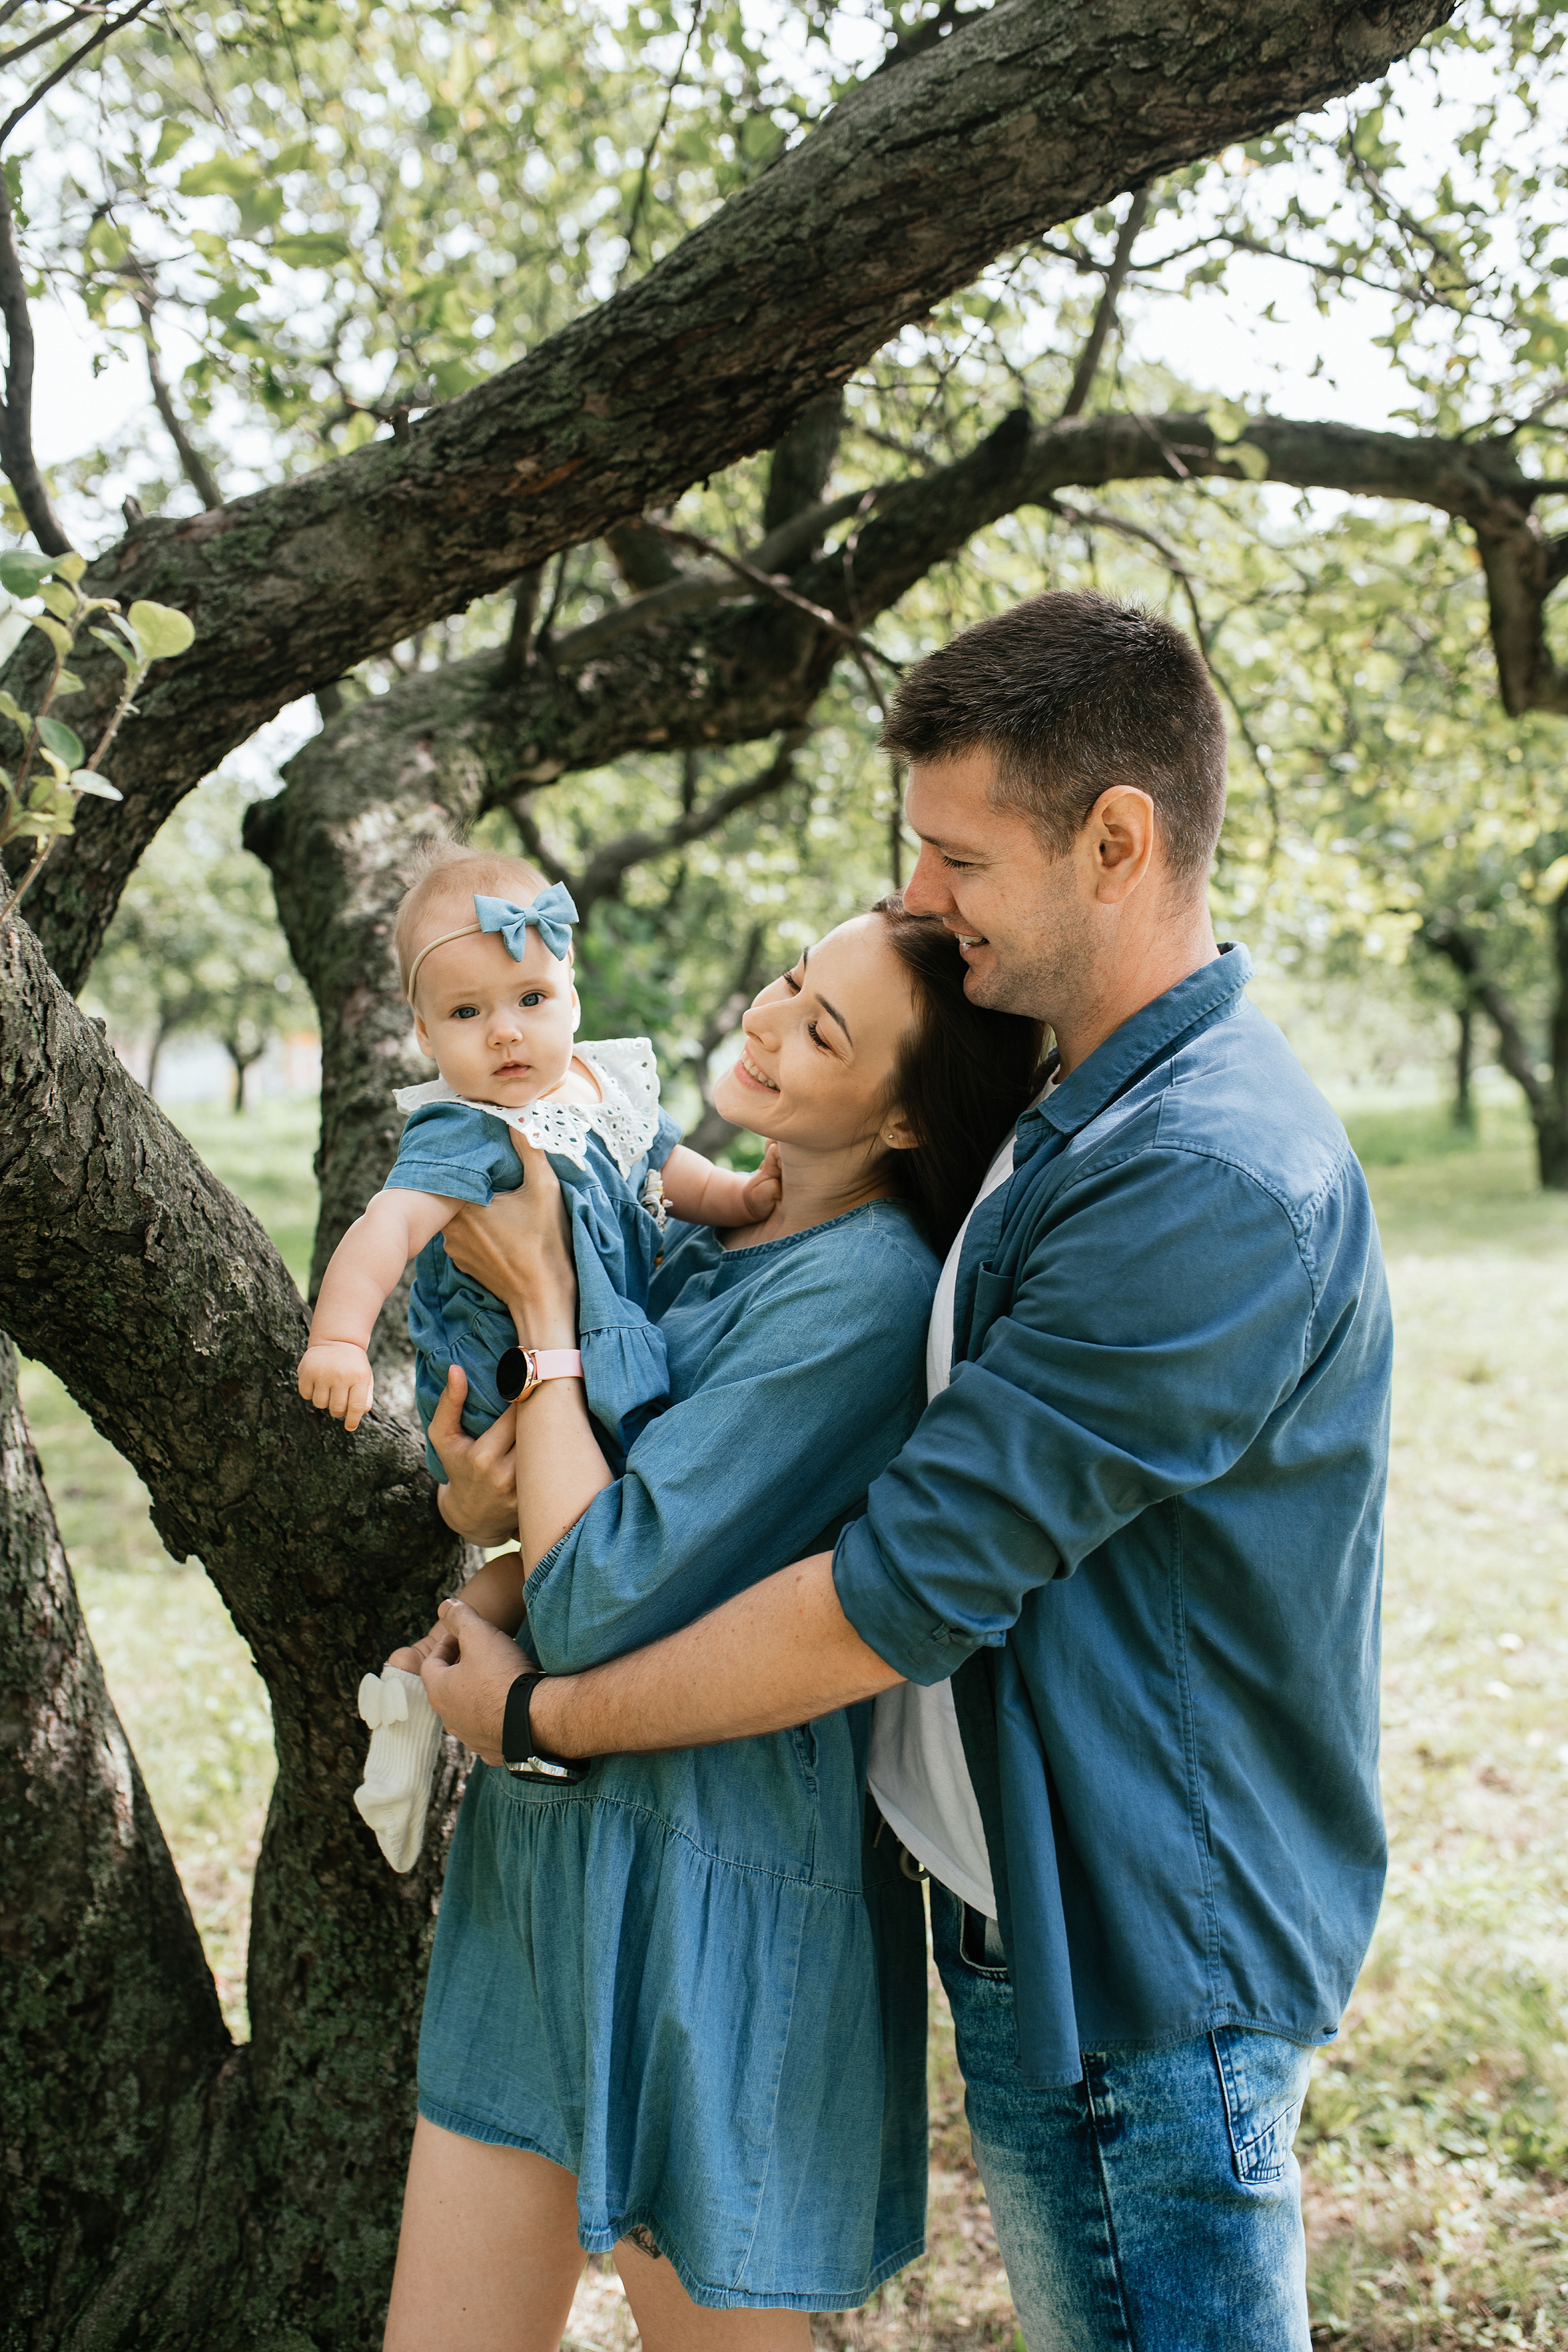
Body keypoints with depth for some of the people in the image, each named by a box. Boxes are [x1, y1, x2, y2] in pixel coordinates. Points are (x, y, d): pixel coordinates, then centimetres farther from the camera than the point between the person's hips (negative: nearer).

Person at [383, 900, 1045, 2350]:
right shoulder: (709, 1238, 9)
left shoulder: (869, 1294, -19)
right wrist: (509, 1502, -5)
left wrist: (541, 1308, -11)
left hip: (709, 1895, -8)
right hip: (539, 1848, 8)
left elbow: (599, 1603, -21)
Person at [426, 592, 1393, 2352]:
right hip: (1050, 1913, 9)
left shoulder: (1212, 1184, -27)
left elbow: (904, 1595, -26)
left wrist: (544, 1713, -13)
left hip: (1146, 1969, -9)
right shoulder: (1080, 1121, 7)